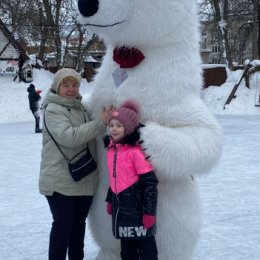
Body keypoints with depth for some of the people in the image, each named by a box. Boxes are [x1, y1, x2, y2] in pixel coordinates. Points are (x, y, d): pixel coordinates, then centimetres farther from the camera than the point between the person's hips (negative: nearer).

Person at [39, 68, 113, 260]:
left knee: (79, 223, 15)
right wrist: (100, 123, -24)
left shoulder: (81, 108, 14)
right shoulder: (53, 109, -10)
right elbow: (69, 137, -25)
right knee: (62, 224, -4)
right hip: (61, 181, -7)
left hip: (84, 180, 7)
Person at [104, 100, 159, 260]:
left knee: (146, 247, 2)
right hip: (120, 207, 8)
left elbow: (150, 182, -17)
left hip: (137, 206, -8)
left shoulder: (136, 151, -18)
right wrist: (110, 200, 22)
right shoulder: (111, 149, 7)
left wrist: (149, 211, -18)